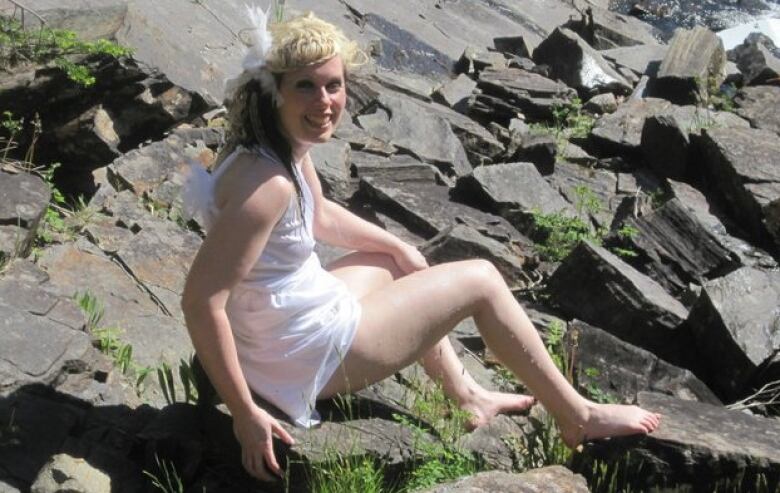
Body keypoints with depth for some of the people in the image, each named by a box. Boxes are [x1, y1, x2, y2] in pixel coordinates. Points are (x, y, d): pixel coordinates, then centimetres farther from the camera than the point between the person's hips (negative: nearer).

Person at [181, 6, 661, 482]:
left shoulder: (288, 145, -3)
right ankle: (578, 418, 19)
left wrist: (399, 246, 20)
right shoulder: (268, 183, -31)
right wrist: (244, 412, -28)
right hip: (307, 358, -9)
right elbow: (201, 301, -33)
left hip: (296, 316, 9)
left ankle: (467, 396, 39)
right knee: (481, 280, 2)